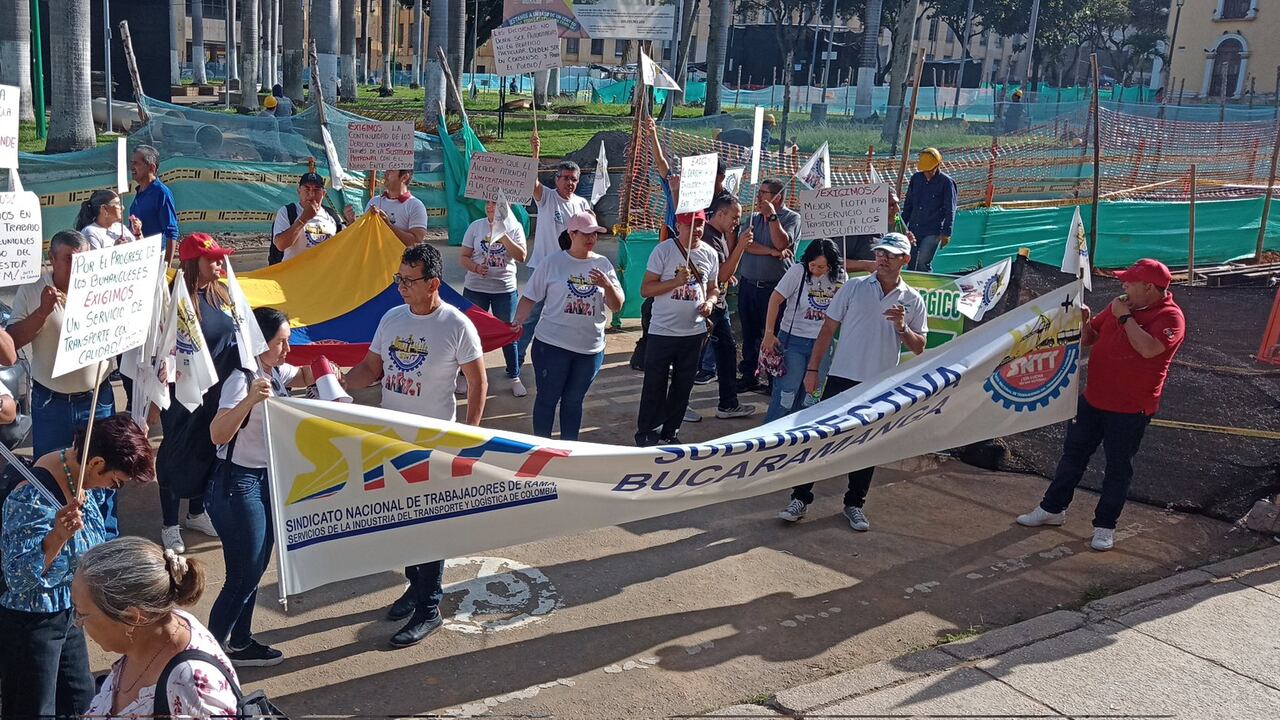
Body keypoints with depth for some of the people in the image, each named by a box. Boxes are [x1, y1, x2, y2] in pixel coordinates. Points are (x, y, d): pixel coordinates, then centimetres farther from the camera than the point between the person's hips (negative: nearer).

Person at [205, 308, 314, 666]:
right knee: (242, 576, -3)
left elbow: (307, 377, 26)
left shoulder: (276, 372, 3)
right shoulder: (241, 379, -22)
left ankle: (240, 643, 31)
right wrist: (250, 400, -48)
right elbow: (217, 434, -34)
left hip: (267, 480, 9)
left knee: (255, 569, 18)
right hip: (237, 484, -9)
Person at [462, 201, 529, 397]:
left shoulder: (514, 228, -2)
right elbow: (464, 257, 1)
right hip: (475, 289, 1)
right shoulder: (476, 226, 0)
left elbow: (521, 256, -13)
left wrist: (503, 236, -22)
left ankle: (514, 377, 21)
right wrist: (475, 268, -19)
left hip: (505, 290, -1)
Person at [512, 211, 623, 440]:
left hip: (590, 348, 3)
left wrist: (607, 285, -16)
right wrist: (518, 322, -17)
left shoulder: (603, 265, 5)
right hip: (552, 345, -3)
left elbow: (616, 306, 3)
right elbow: (530, 297, -2)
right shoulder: (552, 263, -3)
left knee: (573, 401, 14)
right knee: (547, 398, 7)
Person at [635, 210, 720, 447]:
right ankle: (646, 434, 14)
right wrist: (676, 281, -22)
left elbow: (713, 288, 17)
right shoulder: (664, 250, -9)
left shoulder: (709, 254, 5)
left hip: (694, 331, 5)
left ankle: (670, 432, 26)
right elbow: (645, 289, -10)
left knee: (683, 386, 13)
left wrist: (710, 301, -5)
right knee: (655, 385, 2)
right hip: (662, 331, -5)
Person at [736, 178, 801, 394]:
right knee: (749, 333, 12)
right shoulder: (754, 218, 12)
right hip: (748, 285, 5)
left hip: (775, 287, -5)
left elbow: (781, 243, -16)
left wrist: (772, 216, -14)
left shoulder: (791, 218, -1)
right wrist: (772, 252, -14)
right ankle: (749, 376, 23)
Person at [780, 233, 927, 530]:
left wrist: (902, 328, -16)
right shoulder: (853, 288, 0)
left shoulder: (913, 300, 3)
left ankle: (854, 504, 23)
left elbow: (919, 348, 4)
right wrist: (813, 368, -3)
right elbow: (828, 328, 2)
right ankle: (801, 498, 9)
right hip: (842, 378, -1)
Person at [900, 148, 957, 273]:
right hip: (913, 230, 5)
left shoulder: (946, 182, -7)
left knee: (923, 263, -13)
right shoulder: (916, 179, 8)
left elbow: (950, 210, -6)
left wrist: (946, 233, -10)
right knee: (911, 264, 9)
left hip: (933, 232, -5)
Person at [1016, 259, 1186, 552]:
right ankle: (1053, 508, 28)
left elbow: (1148, 348, -33)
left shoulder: (1170, 317, -14)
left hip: (1130, 409, -7)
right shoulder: (1119, 305, 6)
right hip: (1092, 399, 7)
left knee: (1118, 467, 6)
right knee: (1073, 454, 15)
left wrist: (1125, 317, -23)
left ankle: (1105, 525, 18)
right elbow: (1089, 339, 14)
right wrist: (1084, 321, -6)